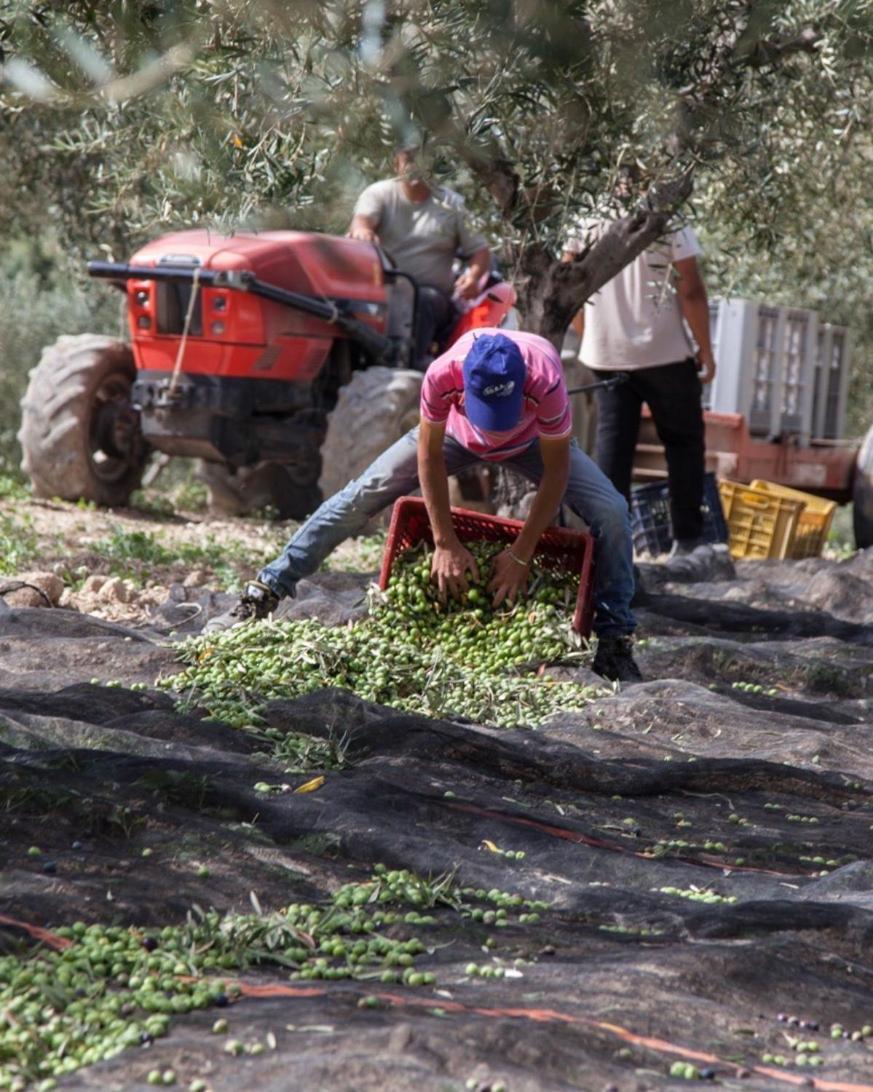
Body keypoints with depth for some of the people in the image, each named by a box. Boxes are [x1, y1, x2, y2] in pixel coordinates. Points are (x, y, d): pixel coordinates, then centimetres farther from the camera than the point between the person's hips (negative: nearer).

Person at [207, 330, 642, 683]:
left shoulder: (545, 380, -43)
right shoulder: (443, 374, -40)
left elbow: (556, 473, -30)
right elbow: (429, 457, -25)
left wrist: (520, 555, -28)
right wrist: (446, 544, -24)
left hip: (533, 441, 0)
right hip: (455, 432, 1)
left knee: (610, 514, -20)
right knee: (361, 496, -10)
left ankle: (614, 645, -7)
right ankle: (264, 595, -2)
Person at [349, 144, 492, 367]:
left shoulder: (452, 204, 10)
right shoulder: (380, 193, 9)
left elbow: (480, 251, 9)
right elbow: (361, 220, -12)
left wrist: (473, 276, -16)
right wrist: (362, 230, -39)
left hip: (433, 294, 0)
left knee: (423, 301, -36)